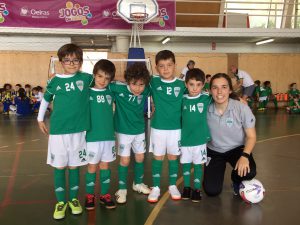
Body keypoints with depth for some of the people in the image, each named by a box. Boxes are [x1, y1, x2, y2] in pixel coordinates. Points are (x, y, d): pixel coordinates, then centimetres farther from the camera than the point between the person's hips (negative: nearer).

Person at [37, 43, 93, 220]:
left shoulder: (86, 78, -1)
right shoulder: (55, 81, 0)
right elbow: (46, 99, 16)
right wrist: (40, 119, 20)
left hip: (78, 130, 0)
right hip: (58, 130, 0)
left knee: (74, 166, 11)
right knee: (59, 167, 8)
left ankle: (74, 199, 28)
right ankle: (61, 201, 23)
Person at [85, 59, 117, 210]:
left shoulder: (111, 92, 4)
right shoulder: (87, 93, -5)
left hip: (109, 136, 3)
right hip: (92, 137, -3)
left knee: (105, 166, 12)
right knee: (92, 166, 8)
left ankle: (105, 194, 24)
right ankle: (89, 195, 22)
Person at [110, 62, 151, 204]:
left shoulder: (146, 91, -12)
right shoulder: (119, 89, -21)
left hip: (140, 130, 4)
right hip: (123, 131, -4)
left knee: (140, 158, 15)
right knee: (125, 160, 3)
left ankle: (138, 183, 37)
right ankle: (122, 189, 21)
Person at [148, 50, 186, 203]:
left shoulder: (181, 84, -2)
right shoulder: (153, 82, -5)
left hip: (176, 128, 1)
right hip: (158, 127, 0)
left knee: (173, 157, 12)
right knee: (157, 157, 9)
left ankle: (172, 186, 27)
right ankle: (155, 187, 21)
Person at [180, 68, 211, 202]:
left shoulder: (206, 98, -7)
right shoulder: (183, 100, -3)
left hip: (200, 139, -1)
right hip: (185, 139, 2)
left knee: (198, 165, 9)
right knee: (185, 164, 13)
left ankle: (197, 189, 23)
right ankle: (186, 187, 29)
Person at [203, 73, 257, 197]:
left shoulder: (242, 108, -21)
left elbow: (251, 136, -14)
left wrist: (245, 156, -29)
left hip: (237, 148, -1)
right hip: (214, 151, 1)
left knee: (248, 172, -31)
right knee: (212, 191, -12)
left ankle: (236, 180, 7)